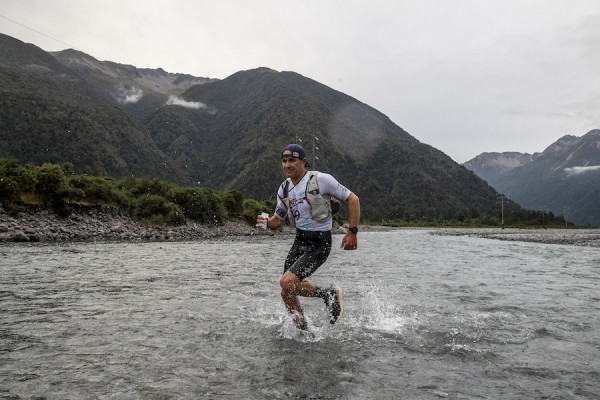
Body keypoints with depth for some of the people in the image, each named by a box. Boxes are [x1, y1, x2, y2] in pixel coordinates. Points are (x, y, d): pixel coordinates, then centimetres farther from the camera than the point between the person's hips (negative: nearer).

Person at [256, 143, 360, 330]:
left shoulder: (321, 179, -13)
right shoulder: (284, 189, 6)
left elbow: (352, 199, -8)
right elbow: (278, 219, 16)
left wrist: (353, 232, -12)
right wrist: (266, 222, -7)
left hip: (319, 245, -7)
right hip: (299, 242, 7)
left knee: (287, 282, -21)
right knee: (287, 293, 7)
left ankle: (328, 295, 2)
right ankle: (303, 330, 29)